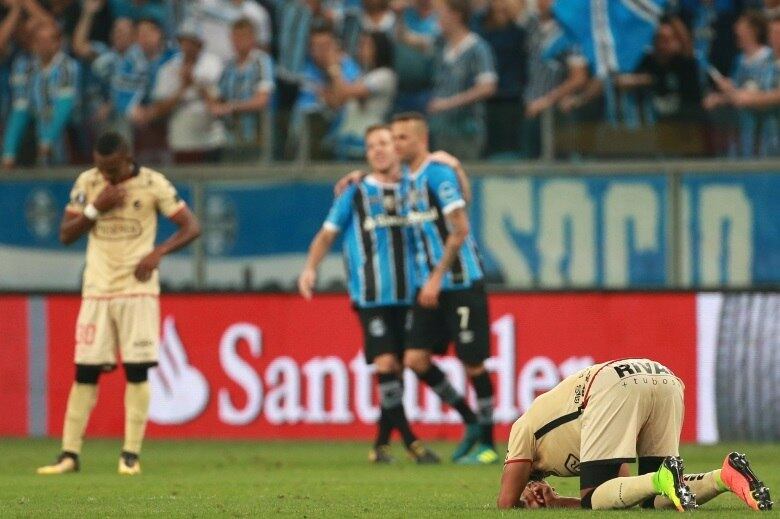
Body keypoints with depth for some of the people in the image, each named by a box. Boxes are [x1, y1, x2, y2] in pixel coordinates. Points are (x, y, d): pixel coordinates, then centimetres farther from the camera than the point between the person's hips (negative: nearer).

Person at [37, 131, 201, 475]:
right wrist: (96, 208, -11)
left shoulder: (153, 184, -4)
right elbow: (66, 235, 3)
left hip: (137, 289, -2)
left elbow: (191, 227, -3)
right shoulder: (86, 183, 3)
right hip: (96, 291, 2)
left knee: (136, 370, -5)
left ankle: (131, 454, -1)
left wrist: (158, 252, -18)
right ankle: (69, 454, 2)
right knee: (84, 372, 0)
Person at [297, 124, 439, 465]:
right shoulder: (355, 193, 5)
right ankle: (409, 441, -12)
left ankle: (381, 443, 14)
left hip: (406, 296, 3)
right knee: (386, 363, -16)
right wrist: (311, 268, -8)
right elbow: (328, 233, 7)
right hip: (370, 297, -3)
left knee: (398, 369, 4)